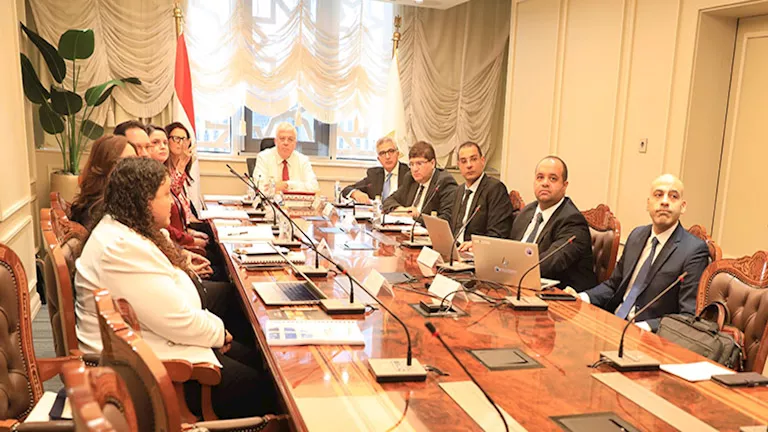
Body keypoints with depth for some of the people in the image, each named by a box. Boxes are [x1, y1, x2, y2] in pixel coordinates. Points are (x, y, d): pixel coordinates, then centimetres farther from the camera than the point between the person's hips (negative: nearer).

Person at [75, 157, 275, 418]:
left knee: (254, 359, 12)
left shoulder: (124, 230, 6)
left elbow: (171, 298, 15)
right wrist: (219, 331, -10)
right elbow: (180, 323, -27)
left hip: (153, 342, 11)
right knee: (256, 391, -8)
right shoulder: (123, 249, -27)